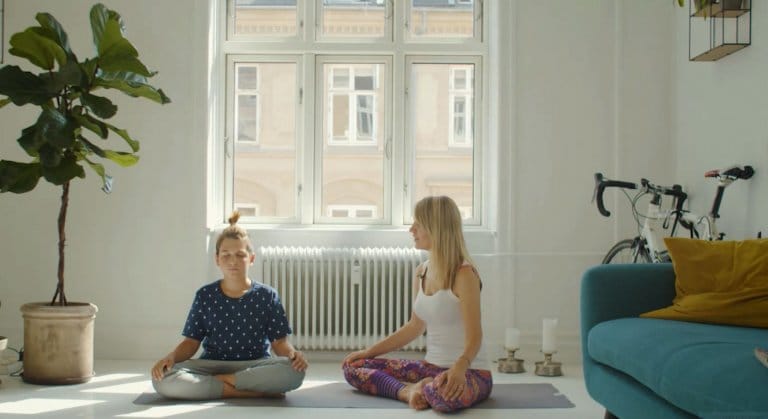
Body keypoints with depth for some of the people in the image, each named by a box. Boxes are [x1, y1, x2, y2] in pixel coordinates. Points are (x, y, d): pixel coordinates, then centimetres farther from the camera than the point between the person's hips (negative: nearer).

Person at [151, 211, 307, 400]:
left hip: (254, 366, 0)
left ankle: (210, 383, -18)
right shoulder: (204, 296, 5)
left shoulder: (267, 296, 2)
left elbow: (279, 341, 2)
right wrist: (171, 357, -15)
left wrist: (292, 353, -21)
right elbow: (191, 342, 6)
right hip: (212, 365, 1)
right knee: (163, 379, -28)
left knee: (293, 371, -33)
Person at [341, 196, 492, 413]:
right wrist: (368, 351, 15)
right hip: (431, 367, 8)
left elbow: (474, 337, -21)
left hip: (470, 372, -8)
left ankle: (419, 390, -10)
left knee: (444, 394, -43)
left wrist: (459, 367, -42)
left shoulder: (463, 273, -16)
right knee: (352, 366, 3)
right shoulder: (421, 272, 7)